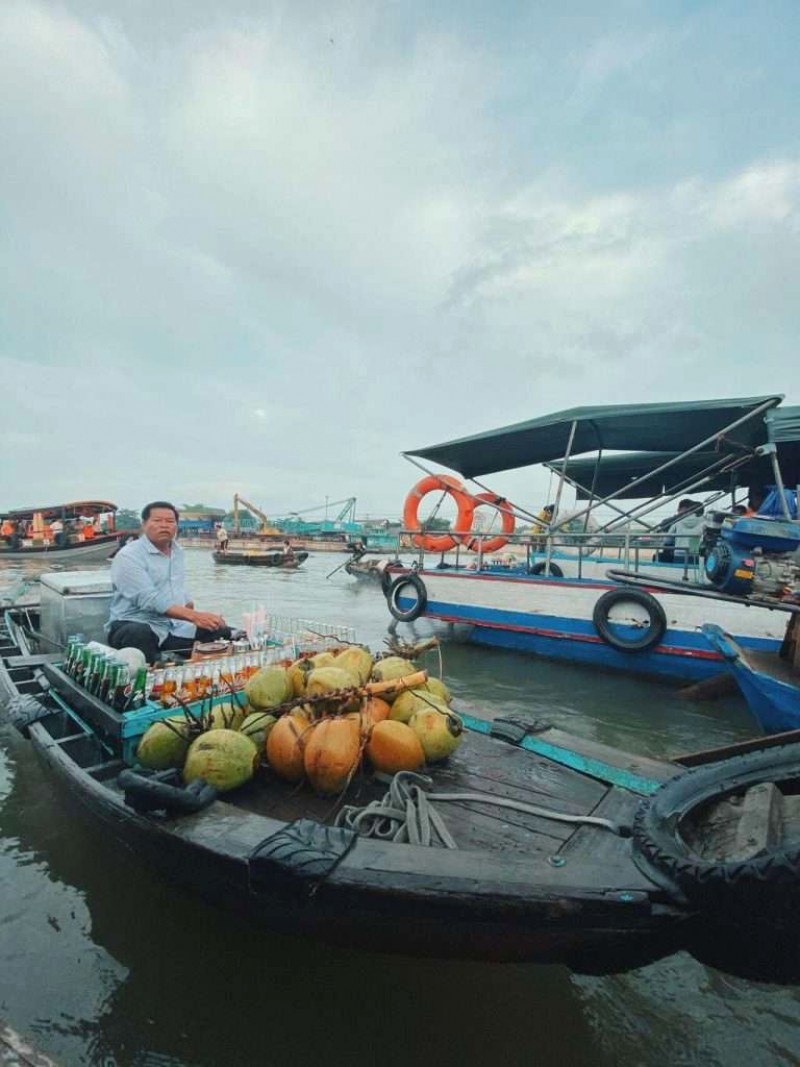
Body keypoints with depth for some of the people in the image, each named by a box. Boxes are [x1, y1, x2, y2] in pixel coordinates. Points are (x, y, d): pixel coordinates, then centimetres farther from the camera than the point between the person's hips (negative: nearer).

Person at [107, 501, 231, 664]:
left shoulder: (177, 551, 14)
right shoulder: (129, 556, -12)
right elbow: (149, 599, -24)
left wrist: (189, 604, 13)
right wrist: (193, 616, -31)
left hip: (176, 627, 6)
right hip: (136, 626, -6)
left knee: (223, 633, -11)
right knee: (140, 636, -40)